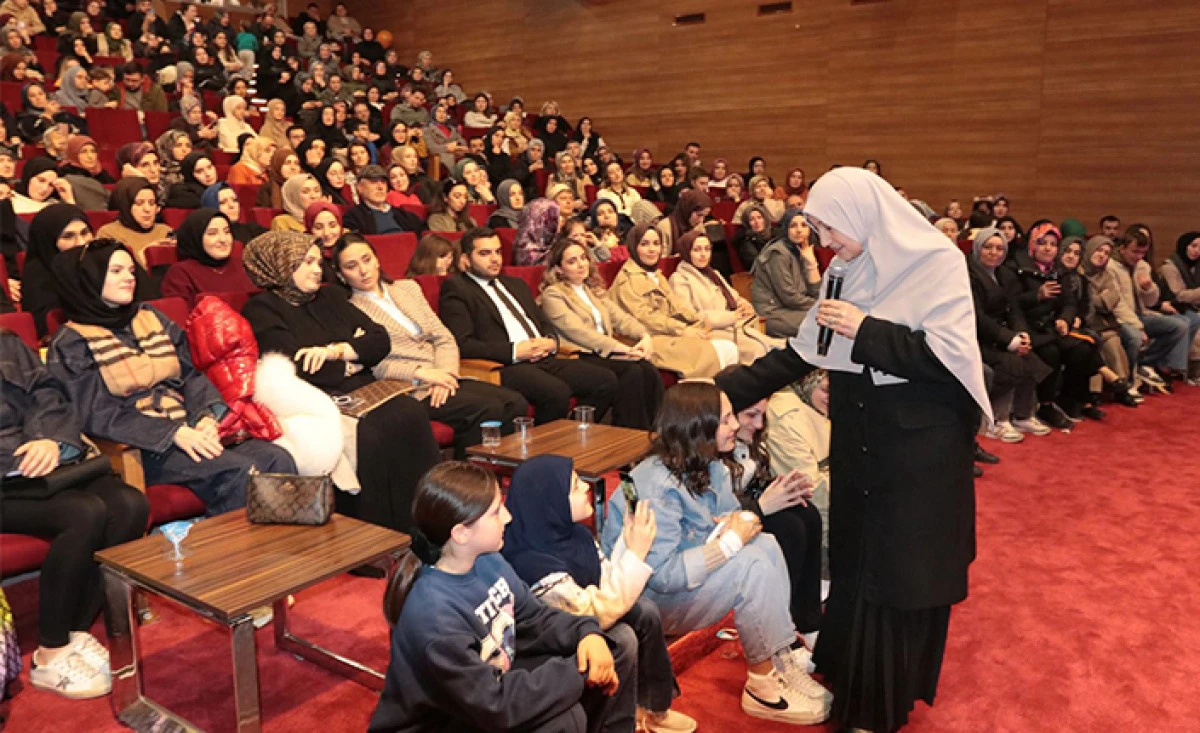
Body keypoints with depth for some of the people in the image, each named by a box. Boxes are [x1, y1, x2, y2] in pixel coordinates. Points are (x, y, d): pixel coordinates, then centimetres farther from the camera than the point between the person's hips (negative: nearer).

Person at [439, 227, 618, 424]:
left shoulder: (516, 284, 27)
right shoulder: (455, 288, 2)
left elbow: (545, 323, 28)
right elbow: (462, 344, -9)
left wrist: (551, 342, 3)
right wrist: (514, 351, -15)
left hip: (544, 359, 8)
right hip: (505, 366, -7)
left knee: (606, 380, -12)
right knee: (557, 392, -34)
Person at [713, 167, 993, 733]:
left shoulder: (937, 263, -10)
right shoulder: (847, 273, 7)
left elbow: (948, 356, -18)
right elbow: (802, 351, 8)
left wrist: (867, 330, -20)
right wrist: (725, 391, 3)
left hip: (920, 450, -5)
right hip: (857, 447, 6)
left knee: (902, 574, 3)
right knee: (854, 562, 12)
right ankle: (851, 680, 31)